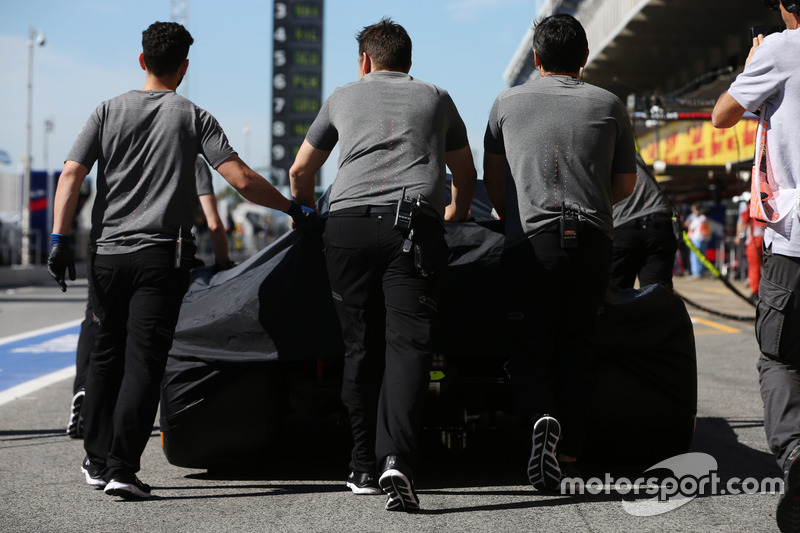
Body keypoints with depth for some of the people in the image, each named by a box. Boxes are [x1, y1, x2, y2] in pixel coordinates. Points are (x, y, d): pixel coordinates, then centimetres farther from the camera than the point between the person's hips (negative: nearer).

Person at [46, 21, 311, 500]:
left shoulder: (109, 111, 7)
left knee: (106, 356, 17)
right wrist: (293, 209, 4)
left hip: (108, 252, 3)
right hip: (162, 257, -3)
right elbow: (242, 180, -7)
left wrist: (60, 239, -3)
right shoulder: (194, 118, 1)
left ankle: (97, 461, 23)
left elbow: (71, 175, -2)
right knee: (143, 362, -4)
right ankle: (122, 469, -12)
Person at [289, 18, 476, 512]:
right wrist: (455, 214, 55)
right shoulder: (436, 98, 24)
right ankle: (397, 458, -26)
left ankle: (365, 466, 13)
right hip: (414, 226, -1)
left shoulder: (344, 97, 24)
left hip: (348, 223, 1)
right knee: (408, 342, -8)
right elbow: (466, 175, 36)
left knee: (361, 347, 9)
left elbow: (300, 172, 31)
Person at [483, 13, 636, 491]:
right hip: (593, 239, 1)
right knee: (575, 348, 9)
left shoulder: (508, 103, 9)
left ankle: (541, 416, -21)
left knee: (531, 345, 7)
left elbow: (492, 180, 16)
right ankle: (569, 457, 6)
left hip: (530, 241, -1)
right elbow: (625, 184, 19)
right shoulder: (609, 105, 11)